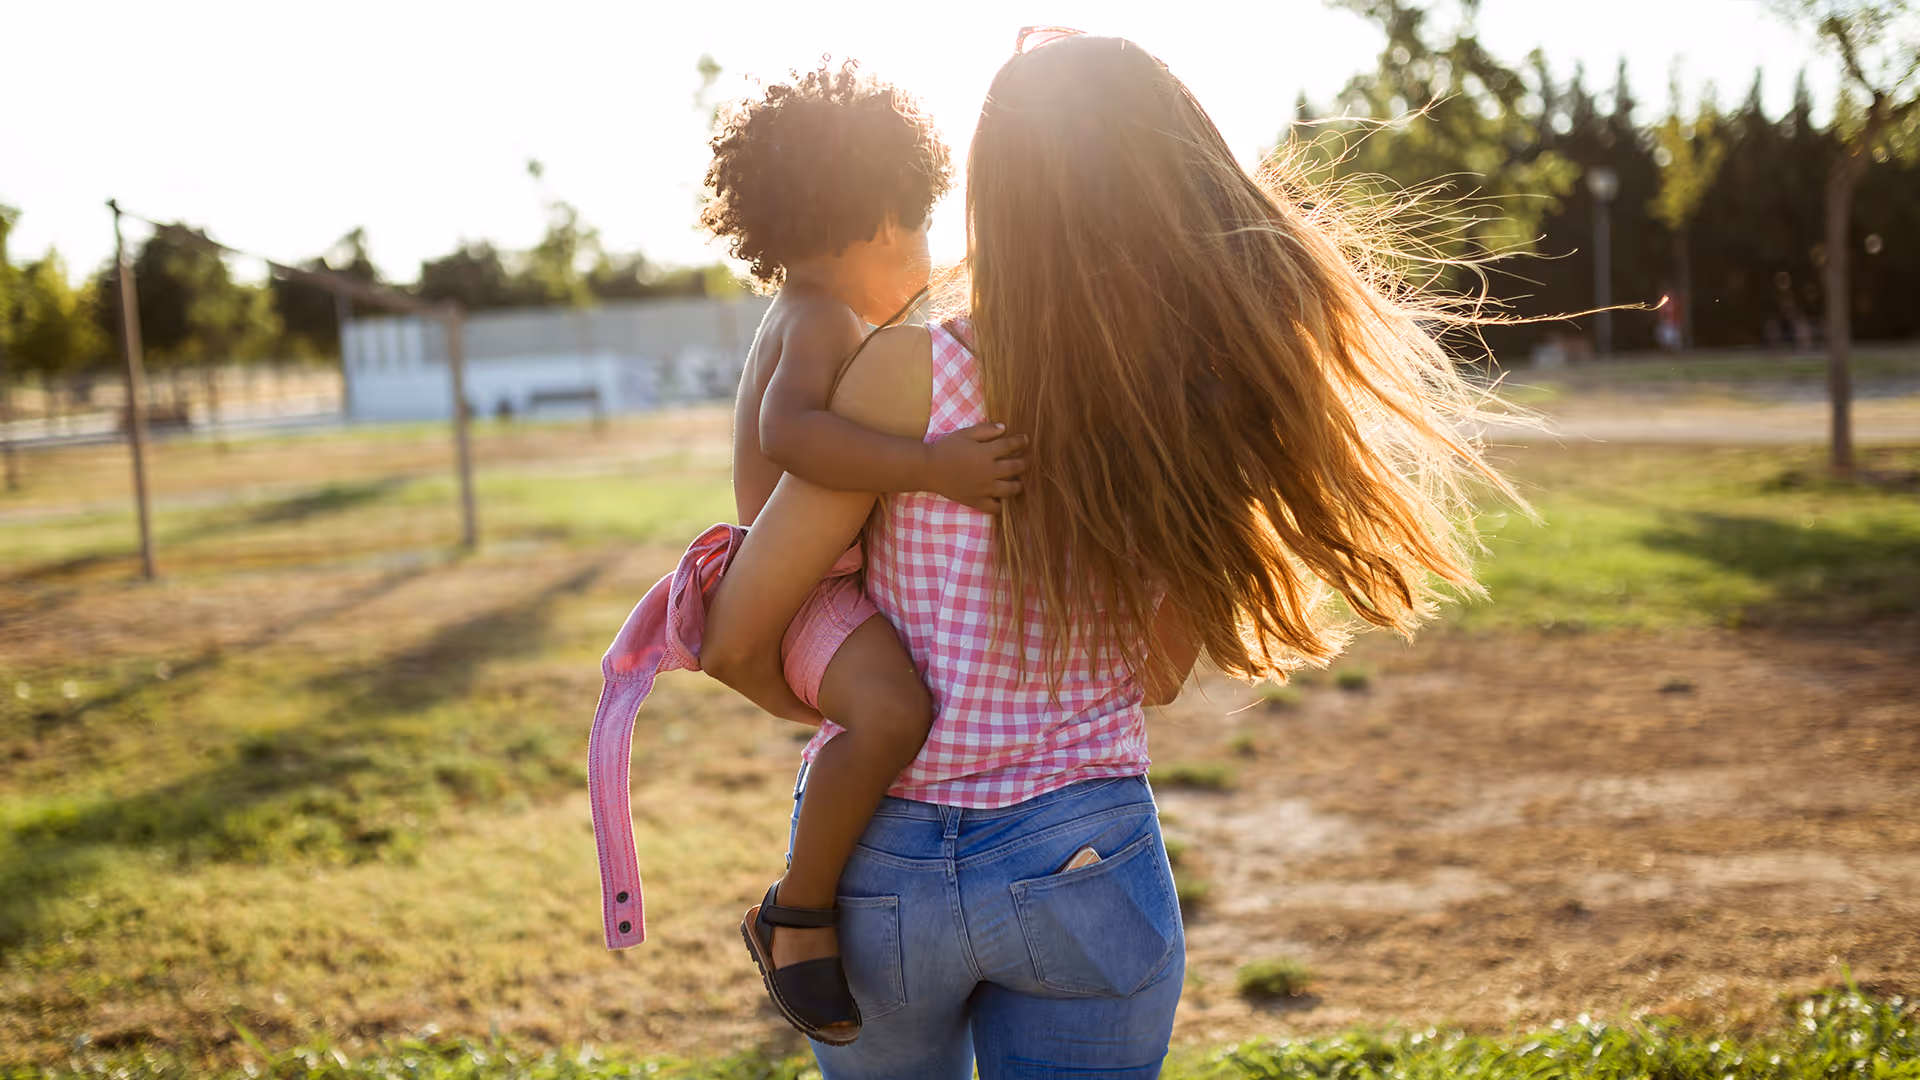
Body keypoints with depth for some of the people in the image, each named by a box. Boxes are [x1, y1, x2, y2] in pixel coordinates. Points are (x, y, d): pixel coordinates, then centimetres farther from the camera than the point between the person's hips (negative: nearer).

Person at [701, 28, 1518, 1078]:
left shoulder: (912, 374, -17)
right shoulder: (1206, 408, -7)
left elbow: (736, 641, -10)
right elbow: (1159, 679, 5)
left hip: (878, 863, -1)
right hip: (1085, 864, 1)